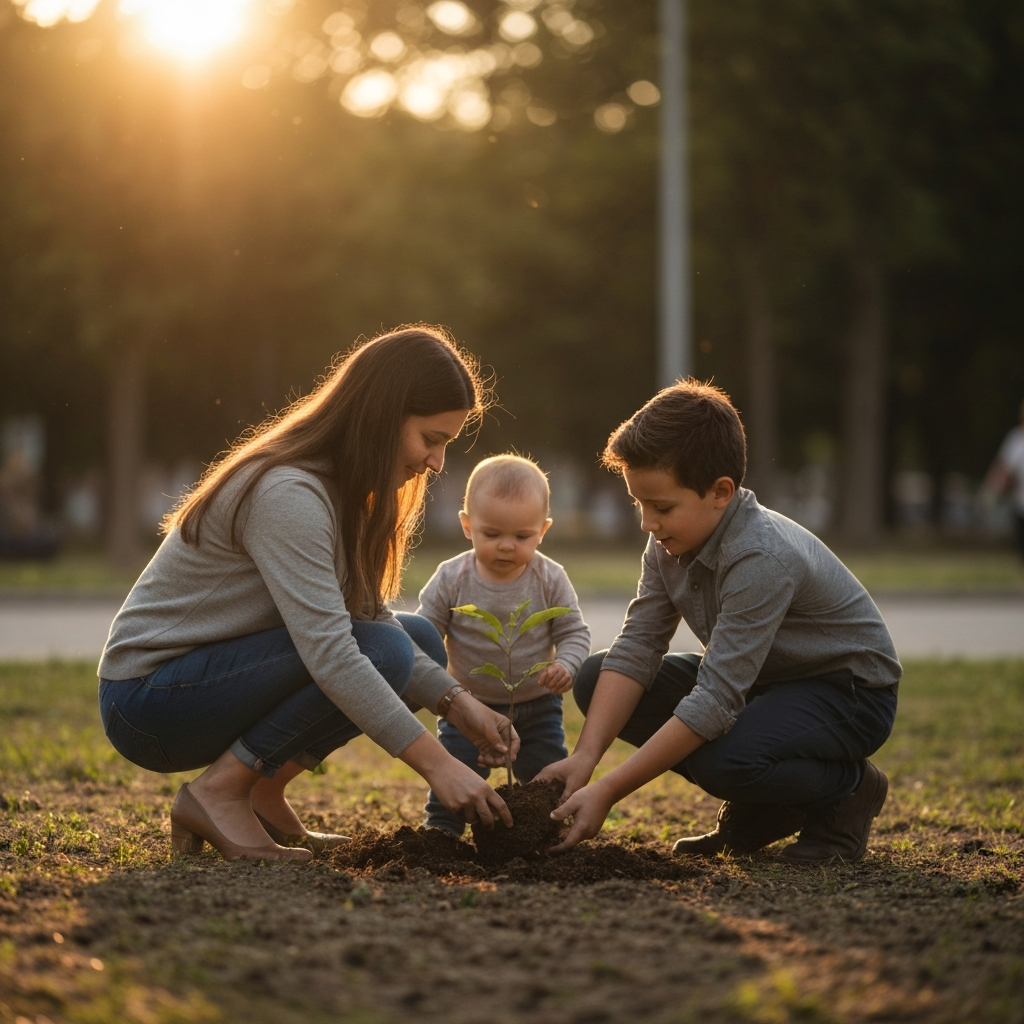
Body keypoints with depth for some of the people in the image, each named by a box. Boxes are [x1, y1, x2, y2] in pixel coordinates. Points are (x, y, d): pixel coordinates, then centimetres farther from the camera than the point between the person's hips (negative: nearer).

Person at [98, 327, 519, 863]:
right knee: (386, 651, -24)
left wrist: (456, 701, -7)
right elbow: (331, 653, -31)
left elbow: (368, 617, 6)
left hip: (211, 670, 10)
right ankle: (220, 792, -13)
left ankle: (262, 794, 5)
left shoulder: (341, 489, 6)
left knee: (420, 637, 5)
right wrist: (436, 763, -31)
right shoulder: (286, 494, -24)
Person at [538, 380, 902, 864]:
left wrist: (607, 791, -35)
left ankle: (848, 787, -3)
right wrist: (584, 756, -24)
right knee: (595, 679, -4)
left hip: (849, 694, -9)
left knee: (726, 759, -38)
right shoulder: (671, 540, -7)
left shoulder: (762, 559, -33)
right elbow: (635, 649, -10)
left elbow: (715, 701, -36)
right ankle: (758, 815, 5)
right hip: (757, 680, 9)